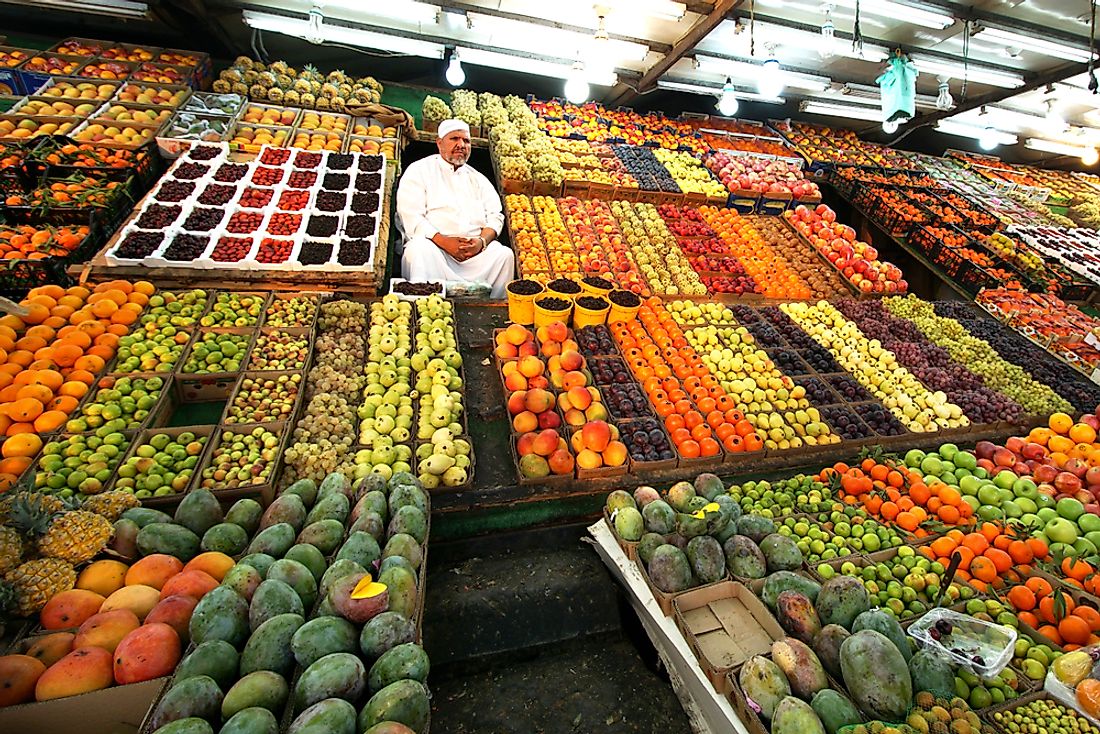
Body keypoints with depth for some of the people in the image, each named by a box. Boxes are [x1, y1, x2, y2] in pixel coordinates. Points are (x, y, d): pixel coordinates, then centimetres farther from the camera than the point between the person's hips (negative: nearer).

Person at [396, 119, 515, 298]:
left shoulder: (478, 179, 25)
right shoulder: (419, 171, 12)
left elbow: (495, 216, 13)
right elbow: (410, 217, -2)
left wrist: (482, 240, -10)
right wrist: (444, 242, -17)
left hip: (476, 249, 3)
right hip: (434, 245, -3)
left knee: (505, 255, -24)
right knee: (419, 249, -35)